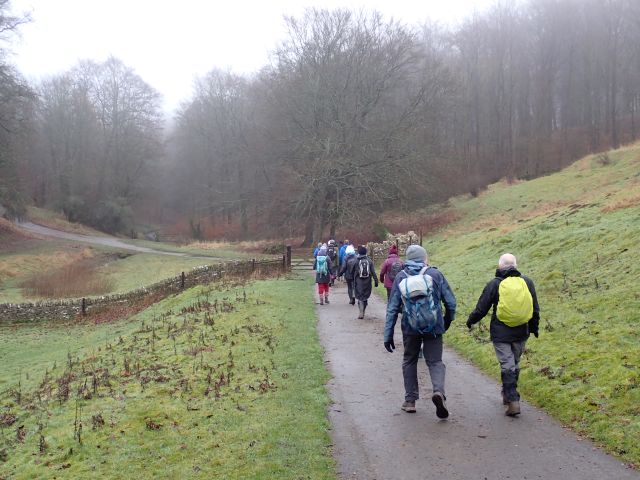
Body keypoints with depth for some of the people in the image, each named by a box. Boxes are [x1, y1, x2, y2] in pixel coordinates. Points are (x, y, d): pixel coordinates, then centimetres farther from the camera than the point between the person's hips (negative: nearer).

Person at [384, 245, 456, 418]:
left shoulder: (400, 277, -1)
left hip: (410, 328, 1)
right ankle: (439, 391, -18)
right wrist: (448, 320, 18)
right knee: (435, 361, 8)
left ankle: (410, 401, 21)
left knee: (409, 361, 18)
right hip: (434, 327, -1)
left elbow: (392, 308, -1)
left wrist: (388, 335, 3)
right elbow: (450, 301, -1)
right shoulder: (435, 274, -3)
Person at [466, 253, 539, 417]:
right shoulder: (527, 283, 2)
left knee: (507, 365, -1)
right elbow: (535, 309, 9)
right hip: (521, 333, 4)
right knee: (515, 363, 17)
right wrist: (534, 328, 23)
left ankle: (513, 401, -9)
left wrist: (471, 321, 16)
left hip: (500, 333, -3)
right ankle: (507, 395, 31)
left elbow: (481, 309, -2)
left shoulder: (494, 284, -8)